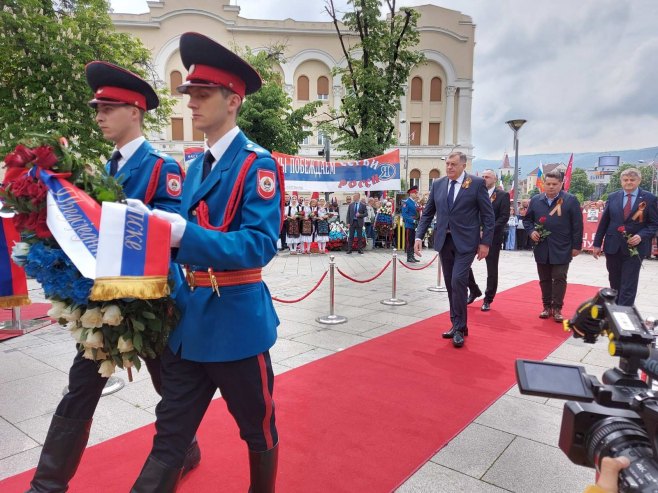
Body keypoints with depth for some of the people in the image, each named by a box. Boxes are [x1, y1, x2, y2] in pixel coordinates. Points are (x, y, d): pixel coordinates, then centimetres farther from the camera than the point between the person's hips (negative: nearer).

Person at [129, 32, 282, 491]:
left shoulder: (257, 164, -12)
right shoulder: (196, 166, 11)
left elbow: (260, 245, -23)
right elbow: (187, 240, 15)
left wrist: (184, 233, -32)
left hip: (237, 319, -6)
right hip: (191, 317, 7)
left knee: (258, 430, 17)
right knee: (169, 436, 16)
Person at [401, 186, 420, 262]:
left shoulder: (416, 203, 15)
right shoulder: (406, 202, -9)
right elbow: (404, 214, -15)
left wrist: (418, 221, 5)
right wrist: (413, 221, -20)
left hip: (415, 225, 8)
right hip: (409, 225, -8)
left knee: (413, 241, 10)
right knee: (409, 241, -3)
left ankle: (412, 256, 16)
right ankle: (409, 257, 2)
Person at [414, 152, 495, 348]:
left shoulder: (477, 183, -4)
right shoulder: (437, 184, 7)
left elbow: (488, 215, -3)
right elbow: (427, 213, 11)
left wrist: (485, 242, -8)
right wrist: (419, 237, 1)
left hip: (465, 242, -4)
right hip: (444, 241, 5)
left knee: (458, 281, -14)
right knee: (450, 284, 9)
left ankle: (460, 328, 0)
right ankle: (457, 325, 22)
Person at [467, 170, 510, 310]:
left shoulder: (503, 195, -2)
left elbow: (504, 217, -10)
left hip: (492, 237, -3)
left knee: (491, 270, 5)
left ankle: (488, 300, 19)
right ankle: (474, 291, 19)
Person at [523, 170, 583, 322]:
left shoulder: (570, 200, -4)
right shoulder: (535, 200, 5)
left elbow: (577, 225, -4)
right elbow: (527, 219, 15)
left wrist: (576, 246, -6)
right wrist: (531, 231, -5)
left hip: (562, 249, -3)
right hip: (542, 248, 3)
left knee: (559, 279, 1)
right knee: (545, 279, 10)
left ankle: (557, 308, 9)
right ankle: (547, 306, 21)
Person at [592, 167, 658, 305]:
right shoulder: (613, 197, 5)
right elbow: (604, 222, 7)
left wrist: (641, 236, -18)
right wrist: (597, 244, 4)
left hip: (634, 248, -3)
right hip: (613, 247, 3)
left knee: (629, 286, -2)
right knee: (615, 283, 13)